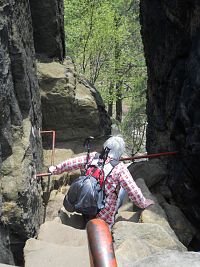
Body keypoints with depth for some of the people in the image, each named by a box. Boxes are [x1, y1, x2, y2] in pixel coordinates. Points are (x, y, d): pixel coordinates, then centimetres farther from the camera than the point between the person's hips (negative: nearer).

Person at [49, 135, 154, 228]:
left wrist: (56, 169, 22)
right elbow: (133, 191, -12)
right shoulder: (120, 168, -18)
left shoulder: (93, 157, -6)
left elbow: (71, 163, 6)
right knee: (123, 187, 15)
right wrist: (143, 203, 6)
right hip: (104, 217, -5)